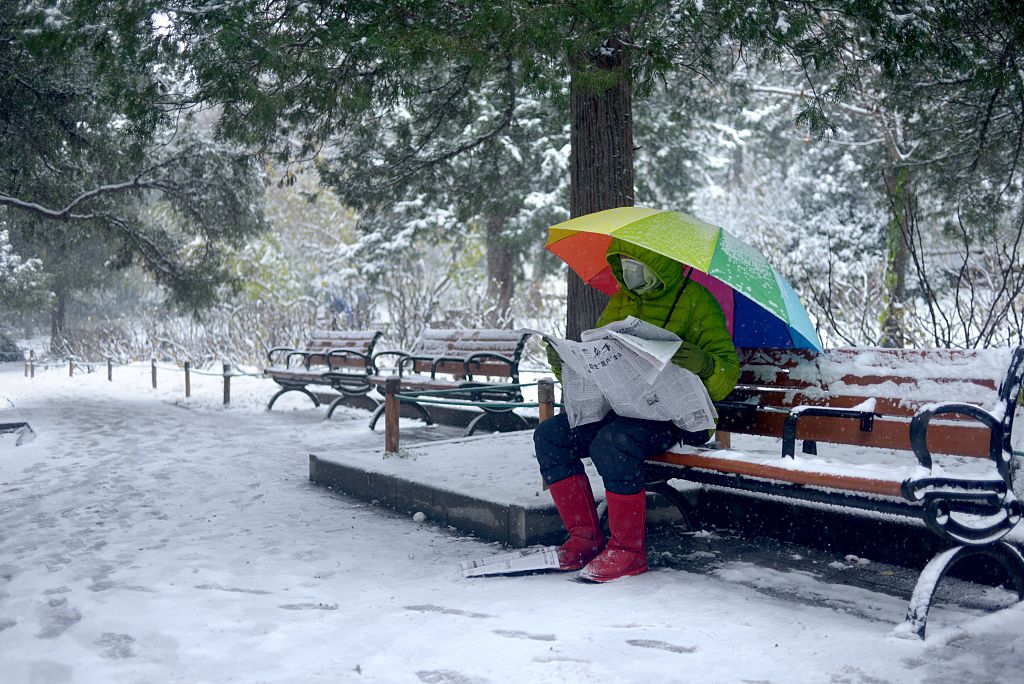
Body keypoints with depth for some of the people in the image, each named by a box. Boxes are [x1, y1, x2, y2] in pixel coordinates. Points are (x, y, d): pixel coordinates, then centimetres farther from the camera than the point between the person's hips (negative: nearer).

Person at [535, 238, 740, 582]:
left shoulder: (696, 301, 0)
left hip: (671, 414, -7)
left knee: (612, 443, -35)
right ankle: (586, 536, -8)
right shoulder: (619, 303, 19)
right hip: (615, 407, 7)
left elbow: (727, 374, -7)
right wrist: (564, 363, -1)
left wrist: (703, 363, -30)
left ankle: (629, 550, -19)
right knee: (549, 435, -13)